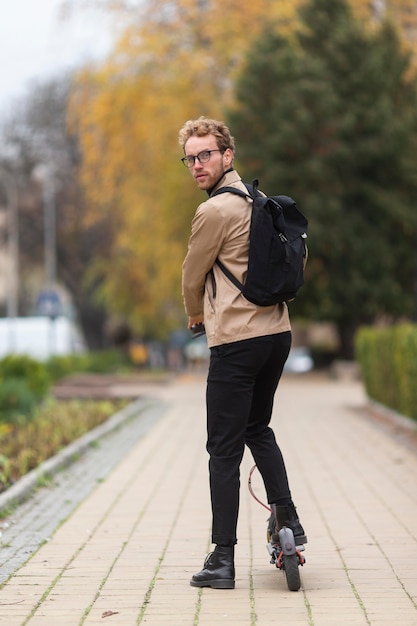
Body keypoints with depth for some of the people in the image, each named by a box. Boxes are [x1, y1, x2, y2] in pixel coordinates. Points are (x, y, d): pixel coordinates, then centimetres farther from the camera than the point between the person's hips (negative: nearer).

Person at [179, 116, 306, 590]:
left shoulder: (215, 211, -14)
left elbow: (193, 276, -2)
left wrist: (196, 314, 21)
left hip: (237, 342, -9)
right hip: (277, 331, 9)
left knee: (224, 449, -4)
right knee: (258, 428, 26)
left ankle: (223, 560, -3)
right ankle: (287, 520, 23)